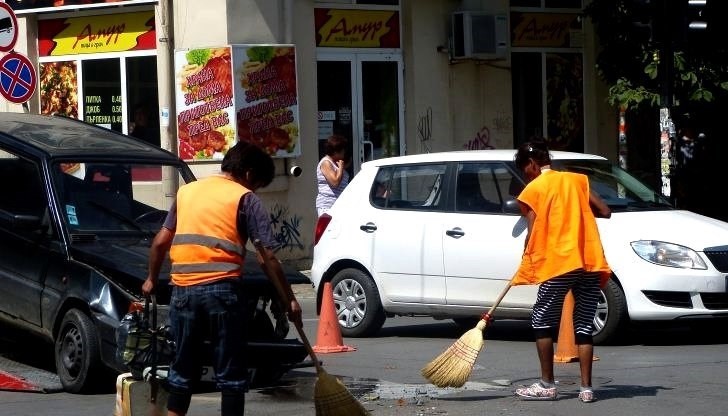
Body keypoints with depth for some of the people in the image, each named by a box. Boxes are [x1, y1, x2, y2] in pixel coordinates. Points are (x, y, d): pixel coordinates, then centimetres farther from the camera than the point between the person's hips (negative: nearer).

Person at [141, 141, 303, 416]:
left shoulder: (187, 191, 17)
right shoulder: (245, 199, 1)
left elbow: (161, 241, 19)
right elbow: (266, 258, -5)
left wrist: (152, 279, 33)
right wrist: (289, 299, 0)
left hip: (183, 290, 5)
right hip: (222, 289, -5)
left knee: (183, 369, 15)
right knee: (231, 373, 2)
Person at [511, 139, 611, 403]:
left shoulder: (533, 189, 2)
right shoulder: (577, 180, 15)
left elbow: (533, 234, 0)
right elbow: (605, 212, 11)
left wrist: (525, 263, 15)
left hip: (558, 264, -5)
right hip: (590, 262, 5)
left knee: (542, 322, 7)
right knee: (584, 326, 7)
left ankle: (547, 385, 4)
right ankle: (586, 388, 2)